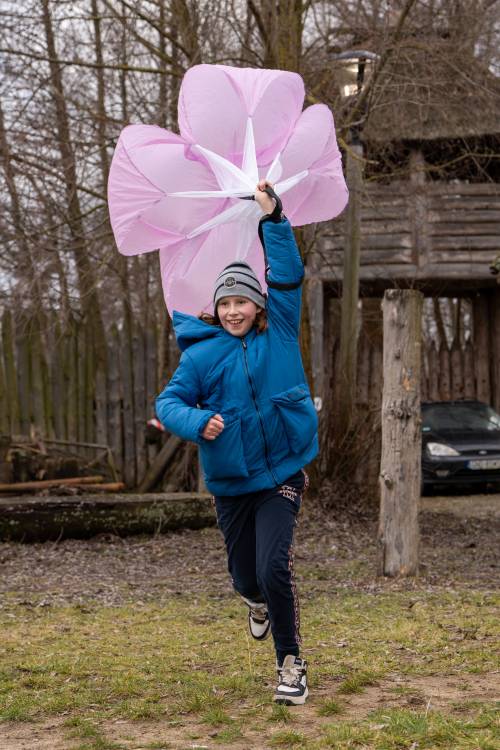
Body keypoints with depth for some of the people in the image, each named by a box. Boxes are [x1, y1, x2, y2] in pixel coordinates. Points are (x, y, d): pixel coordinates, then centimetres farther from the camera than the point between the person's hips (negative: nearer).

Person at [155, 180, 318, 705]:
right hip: (231, 483, 2)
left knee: (274, 566, -18)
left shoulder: (279, 334, 0)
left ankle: (290, 663, -2)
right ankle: (259, 602, 53)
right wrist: (195, 420, -24)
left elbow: (287, 275, -3)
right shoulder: (200, 354, -2)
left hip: (282, 473, -2)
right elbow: (169, 401, -3)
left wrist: (273, 217, -9)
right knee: (244, 575, 14)